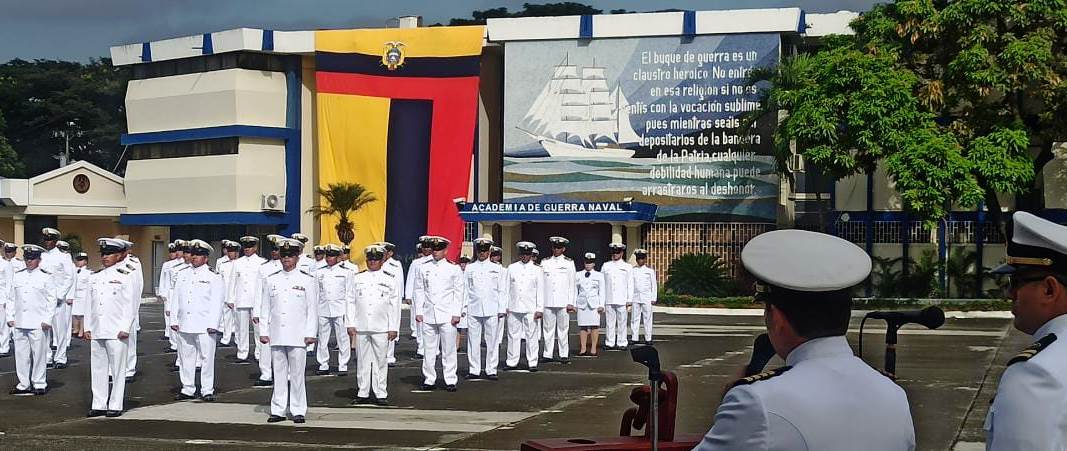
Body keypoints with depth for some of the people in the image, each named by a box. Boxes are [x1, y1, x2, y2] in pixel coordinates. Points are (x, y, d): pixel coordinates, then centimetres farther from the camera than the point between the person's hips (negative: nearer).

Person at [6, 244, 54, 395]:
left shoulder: (47, 277, 0)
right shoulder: (18, 276, 13)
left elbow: (52, 300, -2)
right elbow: (12, 298, 16)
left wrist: (47, 320, -8)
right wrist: (10, 317, 8)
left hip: (38, 323, -4)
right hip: (19, 323, 4)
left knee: (39, 354, -1)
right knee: (21, 354, 6)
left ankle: (39, 384, 7)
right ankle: (24, 384, 14)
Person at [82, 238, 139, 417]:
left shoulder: (127, 276, -1)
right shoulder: (95, 277, 14)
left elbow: (131, 304, -5)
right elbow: (88, 303, 15)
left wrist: (125, 328, -11)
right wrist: (87, 327, 8)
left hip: (116, 332, -5)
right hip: (96, 331, 5)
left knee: (117, 369, -1)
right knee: (97, 368, 7)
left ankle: (115, 405, 4)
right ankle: (99, 404, 13)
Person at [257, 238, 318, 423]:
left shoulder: (307, 280, 2)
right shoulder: (270, 280, 9)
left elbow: (312, 309, 1)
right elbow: (264, 308, 11)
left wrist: (310, 333, -4)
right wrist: (263, 331, 5)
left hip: (298, 336, -2)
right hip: (276, 336, 3)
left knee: (297, 374, 1)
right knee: (278, 374, 6)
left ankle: (298, 411, 7)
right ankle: (278, 410, 11)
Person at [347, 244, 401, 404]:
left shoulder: (391, 279, 4)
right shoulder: (358, 278, 9)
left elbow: (395, 305, 2)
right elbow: (351, 302, 9)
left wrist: (393, 328, -3)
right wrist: (350, 324, 2)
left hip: (381, 329, -2)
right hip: (361, 328, 2)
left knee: (380, 361, 2)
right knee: (362, 361, 6)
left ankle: (381, 394, 8)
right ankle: (363, 393, 13)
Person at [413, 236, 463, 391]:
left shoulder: (454, 269, 4)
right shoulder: (422, 268, 8)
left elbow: (458, 293, 4)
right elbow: (419, 291, 10)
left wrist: (456, 314, -3)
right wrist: (418, 312, 3)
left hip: (447, 316, -2)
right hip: (428, 315, 2)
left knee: (448, 349, -1)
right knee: (429, 349, 3)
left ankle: (450, 380, 5)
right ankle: (429, 379, 11)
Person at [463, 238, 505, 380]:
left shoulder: (497, 269, 8)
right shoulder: (469, 268, 9)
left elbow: (501, 291, 8)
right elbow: (465, 290, 9)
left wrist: (501, 309, 2)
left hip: (491, 310, 0)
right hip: (473, 310, 1)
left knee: (492, 341, 0)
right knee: (473, 341, 0)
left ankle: (491, 370, 5)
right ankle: (474, 370, 7)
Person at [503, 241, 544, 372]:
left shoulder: (537, 270, 4)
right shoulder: (511, 268, 8)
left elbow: (540, 291, 3)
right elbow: (506, 288, 10)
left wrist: (539, 309, -4)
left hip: (530, 309, -2)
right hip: (514, 308, 2)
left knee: (531, 336, 0)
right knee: (513, 335, 4)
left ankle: (532, 362, 6)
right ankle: (512, 362, 10)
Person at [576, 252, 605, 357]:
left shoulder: (599, 275, 6)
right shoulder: (578, 275, 11)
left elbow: (602, 292, 5)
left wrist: (601, 305, -3)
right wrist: (573, 304, 6)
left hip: (594, 303, -2)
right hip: (582, 303, 2)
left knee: (594, 326, -5)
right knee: (582, 326, -1)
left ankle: (593, 349, -1)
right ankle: (583, 349, 3)